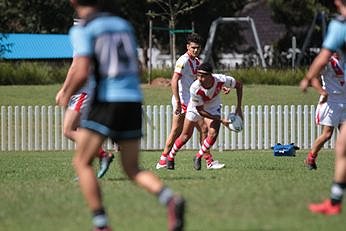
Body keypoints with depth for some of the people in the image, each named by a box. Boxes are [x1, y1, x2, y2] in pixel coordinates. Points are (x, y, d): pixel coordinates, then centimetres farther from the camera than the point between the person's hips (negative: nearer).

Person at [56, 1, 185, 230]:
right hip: (134, 101, 6)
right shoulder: (123, 24, 15)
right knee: (132, 169, 11)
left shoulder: (83, 30, -4)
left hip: (106, 101, -6)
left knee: (82, 162, 7)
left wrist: (66, 96, 4)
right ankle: (171, 199, -17)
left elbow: (82, 73, -14)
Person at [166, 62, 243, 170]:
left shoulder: (221, 80, -35)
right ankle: (170, 157, 31)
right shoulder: (194, 88, -40)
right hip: (196, 108, -2)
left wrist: (238, 108, -14)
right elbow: (200, 111, -28)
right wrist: (221, 120, -29)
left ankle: (198, 157, 7)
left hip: (213, 108, 2)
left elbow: (239, 85, -13)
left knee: (213, 134, -16)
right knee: (186, 136, 6)